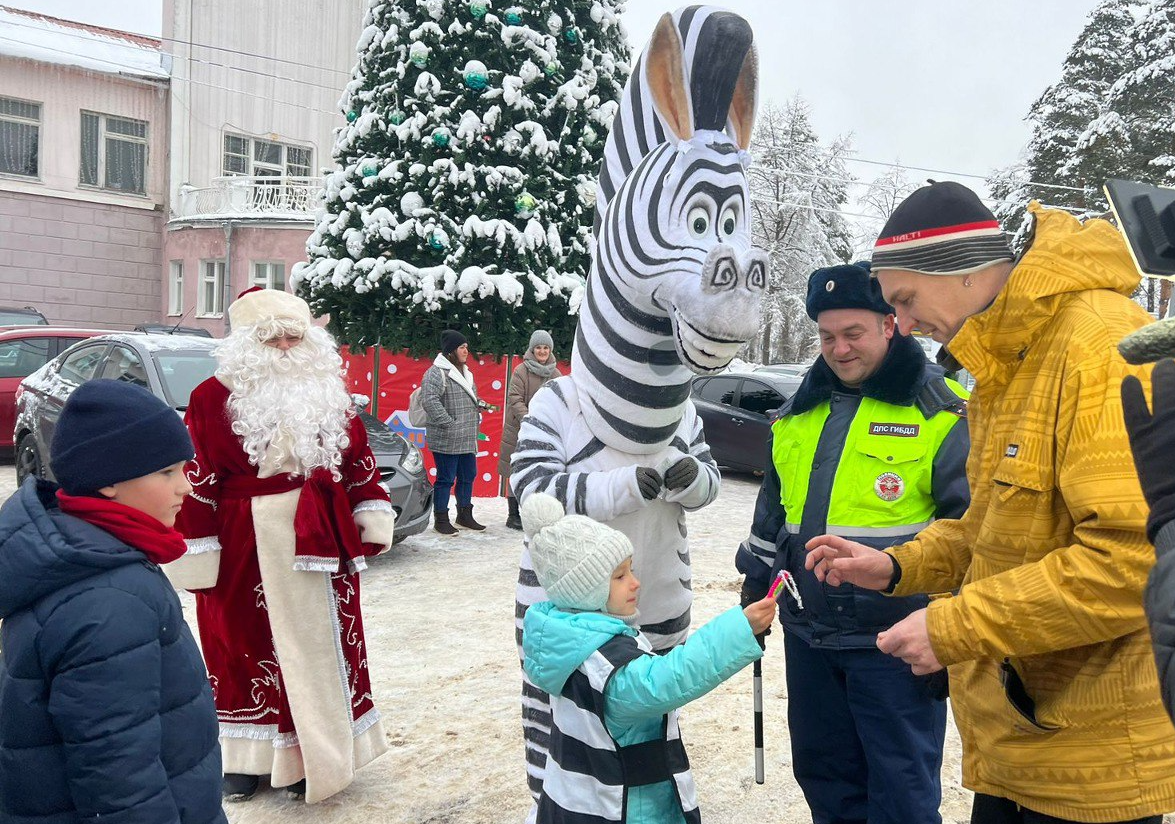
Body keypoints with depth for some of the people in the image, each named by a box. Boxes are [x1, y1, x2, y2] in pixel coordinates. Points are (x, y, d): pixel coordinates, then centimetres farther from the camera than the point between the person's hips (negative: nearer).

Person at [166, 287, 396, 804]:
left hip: (320, 542, 4)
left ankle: (312, 755, 24)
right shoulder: (214, 398, -6)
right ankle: (245, 757, 24)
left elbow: (359, 461, 11)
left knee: (319, 646, 10)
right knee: (244, 646, 8)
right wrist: (198, 557, -10)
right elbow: (196, 481, -8)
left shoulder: (329, 394, 8)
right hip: (246, 547, -3)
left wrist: (373, 521, 6)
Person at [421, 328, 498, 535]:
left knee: (468, 476, 15)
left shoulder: (464, 372, 18)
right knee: (446, 478, -3)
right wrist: (449, 423, -22)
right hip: (446, 440, -9)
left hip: (467, 439, 9)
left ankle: (464, 515, 29)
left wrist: (482, 405, 10)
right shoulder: (436, 372, -13)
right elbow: (430, 400, -22)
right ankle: (441, 519, 8)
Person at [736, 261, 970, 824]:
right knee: (825, 778, 18)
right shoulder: (802, 411, 11)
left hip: (893, 645, -6)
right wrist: (755, 589, 20)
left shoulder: (941, 411, -8)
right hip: (808, 636, 6)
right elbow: (772, 508, 20)